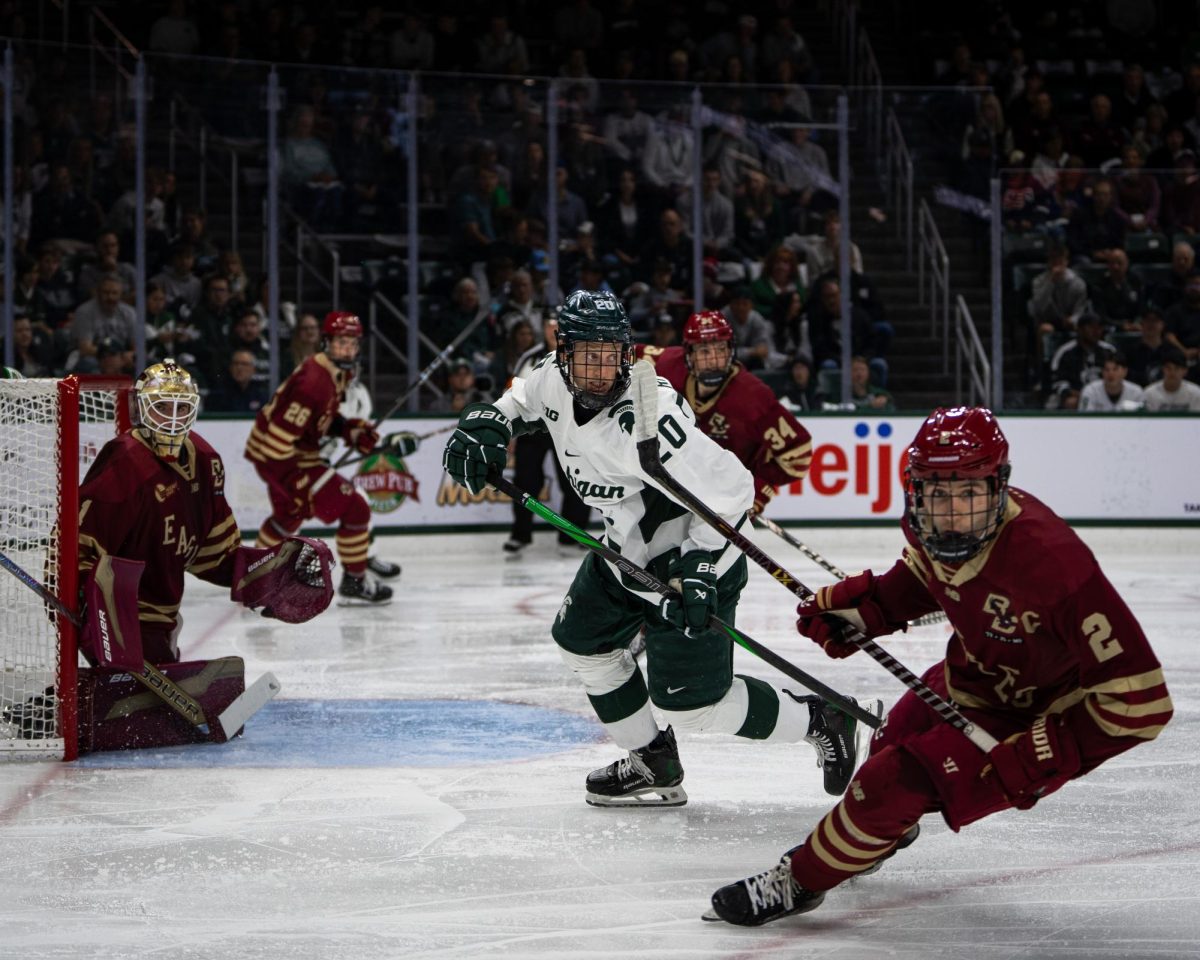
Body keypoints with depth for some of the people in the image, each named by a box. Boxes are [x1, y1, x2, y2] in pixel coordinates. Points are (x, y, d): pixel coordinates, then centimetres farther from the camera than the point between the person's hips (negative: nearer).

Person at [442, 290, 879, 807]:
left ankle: (821, 721, 14)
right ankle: (654, 766, 30)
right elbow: (518, 400, 16)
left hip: (689, 557, -9)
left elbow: (729, 489, -30)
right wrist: (484, 423, -5)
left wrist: (698, 570, -31)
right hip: (627, 547, 9)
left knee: (690, 701, -6)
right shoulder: (553, 381, -10)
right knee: (581, 639, 17)